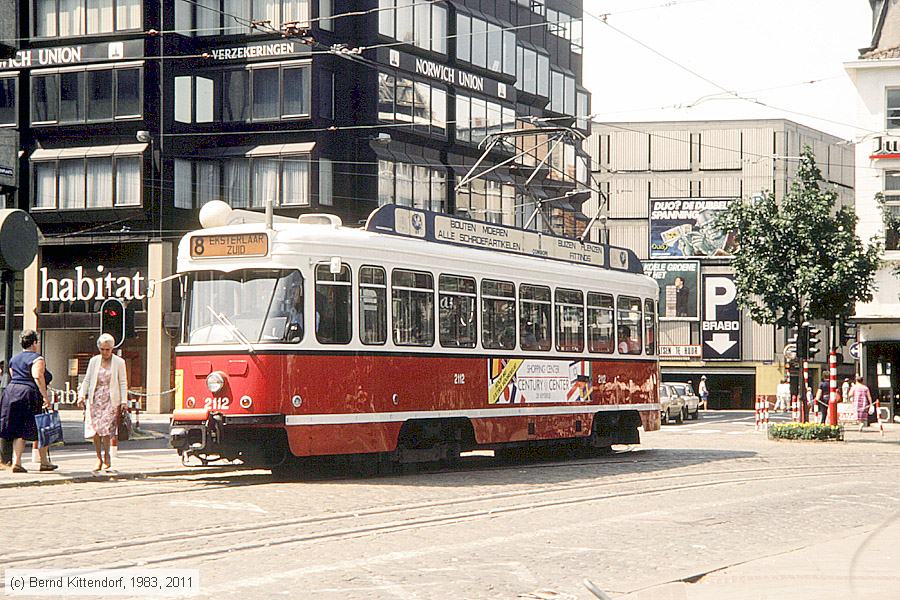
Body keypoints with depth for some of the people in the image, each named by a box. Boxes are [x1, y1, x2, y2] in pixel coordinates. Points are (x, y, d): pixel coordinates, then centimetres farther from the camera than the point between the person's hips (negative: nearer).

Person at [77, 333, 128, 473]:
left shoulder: (119, 362, 3)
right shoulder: (94, 361, 10)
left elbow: (123, 383, 4)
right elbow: (87, 380, 11)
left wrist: (123, 401, -4)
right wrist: (82, 395, -4)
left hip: (111, 400, -3)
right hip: (95, 400, 3)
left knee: (105, 430, -13)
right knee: (94, 430, -4)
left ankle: (106, 458, 4)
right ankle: (99, 459, 8)